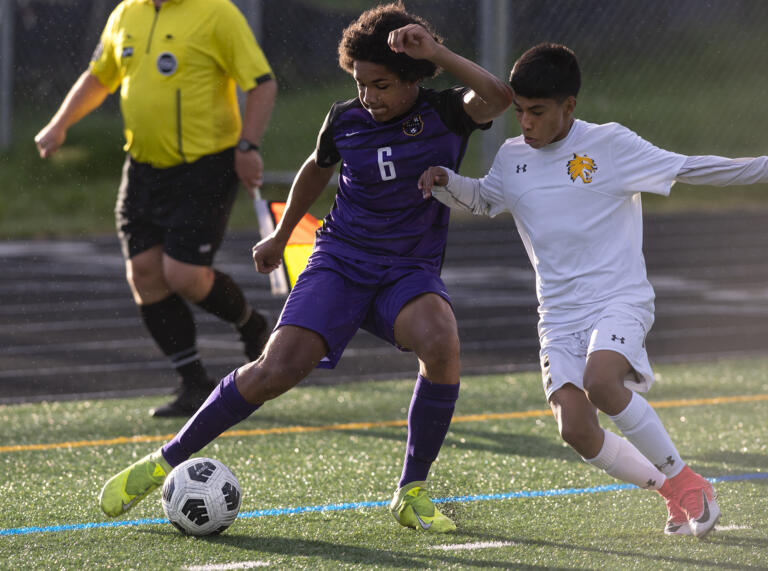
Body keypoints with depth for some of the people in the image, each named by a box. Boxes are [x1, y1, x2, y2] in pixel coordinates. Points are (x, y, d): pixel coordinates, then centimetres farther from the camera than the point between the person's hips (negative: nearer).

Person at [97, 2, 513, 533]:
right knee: (275, 371, -19)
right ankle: (167, 460, -1)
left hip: (410, 272, -1)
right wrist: (281, 235, 34)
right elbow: (317, 168, 22)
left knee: (441, 344, -33)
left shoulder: (446, 113, -7)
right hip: (341, 260, 1)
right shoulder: (345, 120, 0)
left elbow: (498, 98, -29)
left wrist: (436, 52, -33)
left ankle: (412, 494, -16)